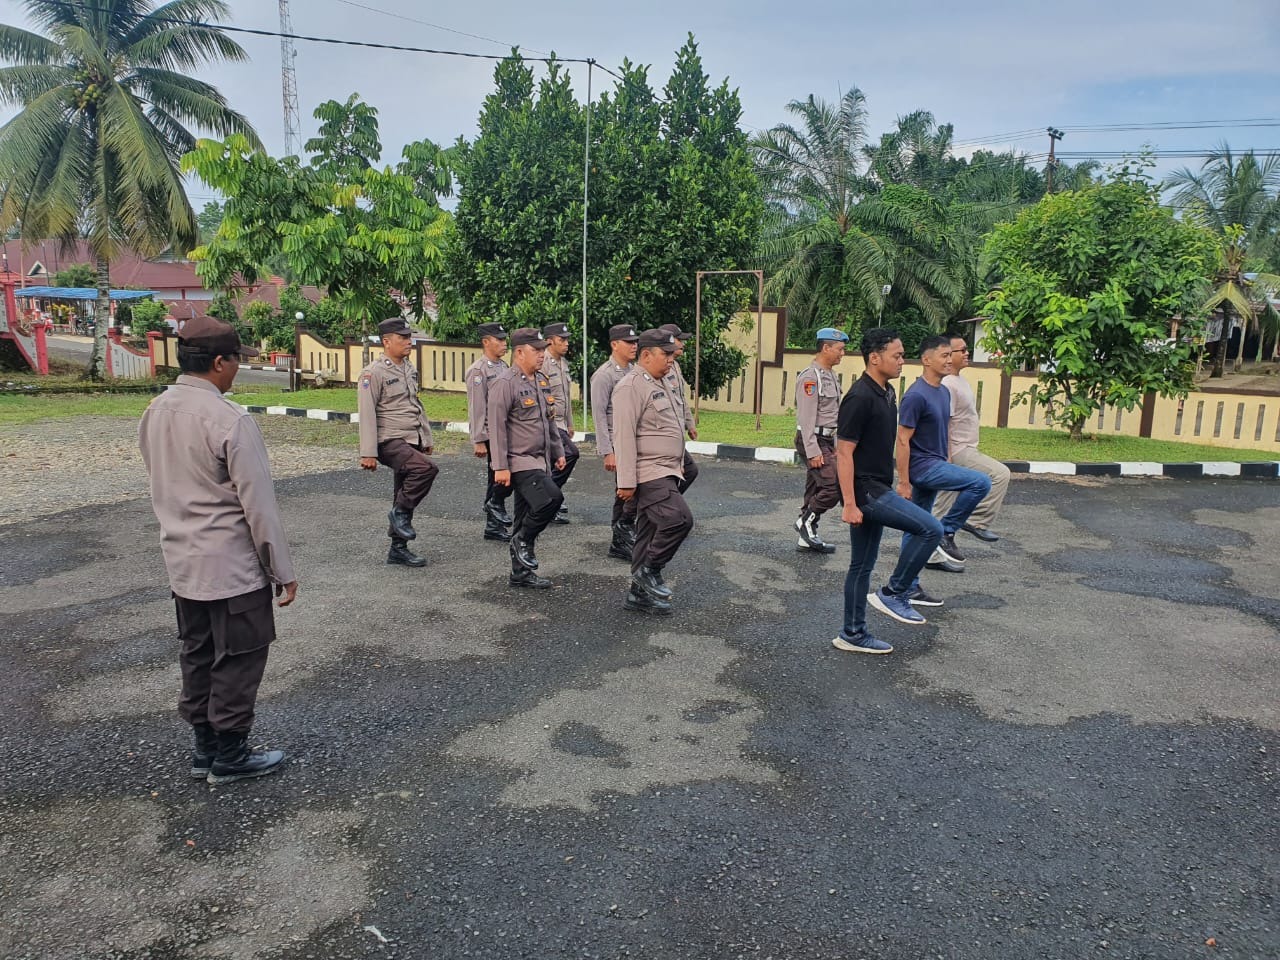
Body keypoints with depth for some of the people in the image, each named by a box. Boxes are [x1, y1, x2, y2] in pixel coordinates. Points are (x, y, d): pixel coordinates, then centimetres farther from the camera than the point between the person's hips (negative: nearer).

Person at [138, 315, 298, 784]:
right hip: (234, 567, -8)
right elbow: (259, 504, -19)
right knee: (238, 660, 7)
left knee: (197, 657, 18)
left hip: (182, 563, 8)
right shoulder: (231, 420, -22)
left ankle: (205, 749, 30)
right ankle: (229, 756, 19)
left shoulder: (155, 412, 3)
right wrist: (283, 570, -11)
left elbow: (162, 487, 13)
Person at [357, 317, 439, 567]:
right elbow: (367, 414, -15)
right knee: (427, 468, -30)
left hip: (412, 441, 8)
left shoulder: (409, 369, 14)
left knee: (405, 496, 11)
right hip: (390, 442, -8)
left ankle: (399, 548, 21)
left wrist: (426, 437, 22)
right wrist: (368, 453, -19)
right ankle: (400, 512, -10)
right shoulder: (373, 373, -11)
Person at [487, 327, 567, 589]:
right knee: (552, 498, -24)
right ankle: (523, 539, 0)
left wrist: (558, 452, 20)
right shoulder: (504, 383, -13)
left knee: (527, 516, 12)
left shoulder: (542, 380, 13)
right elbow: (496, 427, -17)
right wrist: (500, 467, -19)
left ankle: (521, 573, 20)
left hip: (541, 461, 8)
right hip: (520, 462, -8)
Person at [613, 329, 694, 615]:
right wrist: (626, 481, -22)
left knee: (651, 532, 11)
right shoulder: (631, 386, -14)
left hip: (666, 473, 10)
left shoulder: (662, 384, 17)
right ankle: (649, 570, -2)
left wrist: (679, 466, 23)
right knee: (679, 519, -20)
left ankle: (640, 593, 19)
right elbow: (624, 436, -19)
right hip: (649, 474, -10)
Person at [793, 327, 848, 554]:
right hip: (813, 441, -10)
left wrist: (834, 445, 18)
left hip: (826, 441, 10)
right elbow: (807, 417, -19)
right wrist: (813, 451, -22)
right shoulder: (810, 377, -15)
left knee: (816, 489, 11)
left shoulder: (831, 375, 15)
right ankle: (806, 521, 2)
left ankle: (807, 538, 16)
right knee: (834, 486, -14)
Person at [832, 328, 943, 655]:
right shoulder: (860, 398, -18)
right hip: (864, 490, -10)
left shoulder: (887, 393, 11)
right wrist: (849, 504, -23)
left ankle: (853, 634, 21)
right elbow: (844, 452, -20)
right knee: (931, 529, -14)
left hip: (877, 489, 10)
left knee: (862, 566, 13)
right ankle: (894, 592, -1)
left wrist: (900, 484, 23)